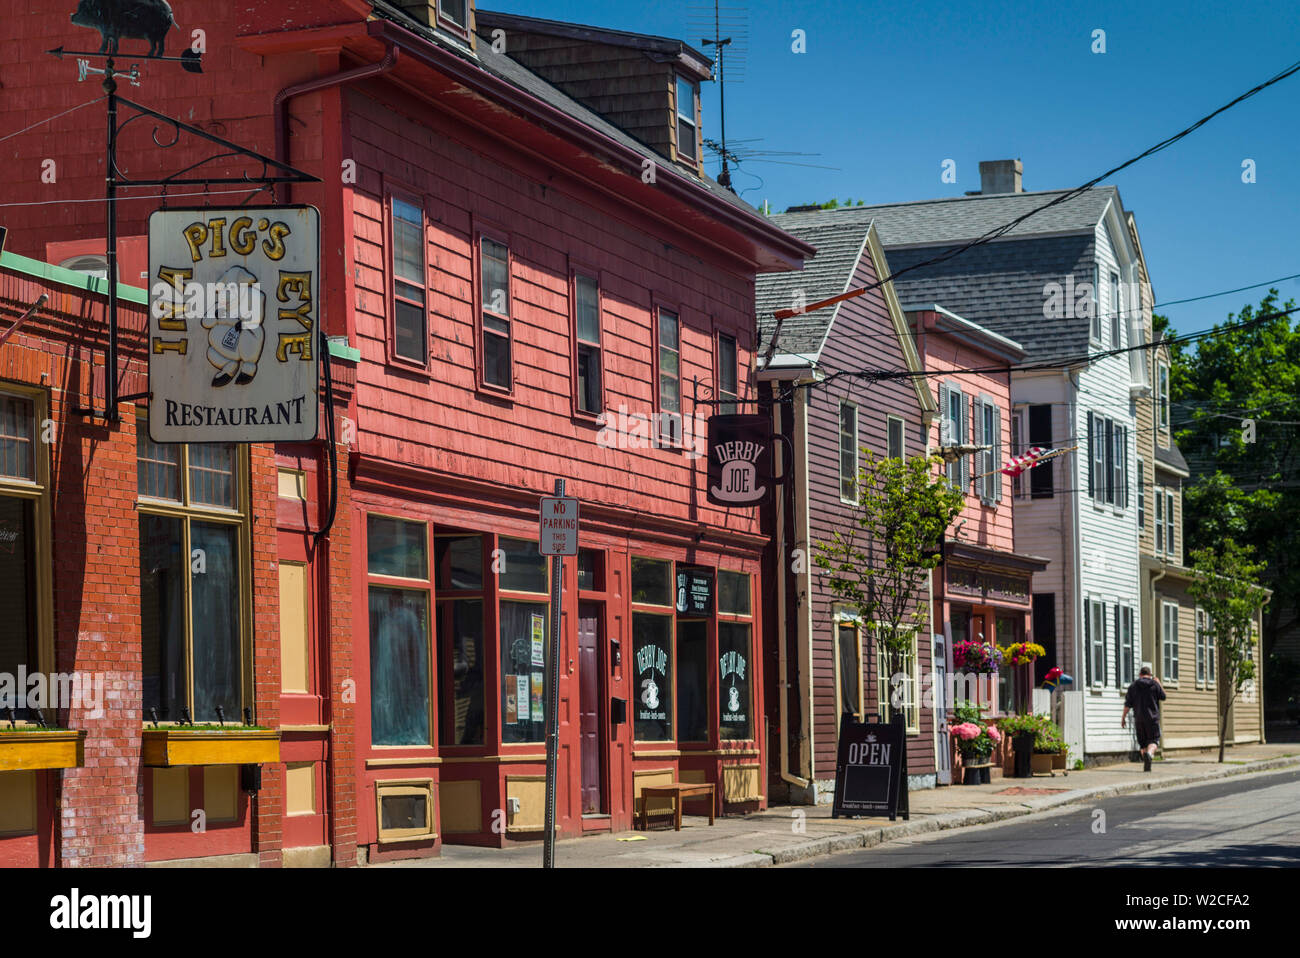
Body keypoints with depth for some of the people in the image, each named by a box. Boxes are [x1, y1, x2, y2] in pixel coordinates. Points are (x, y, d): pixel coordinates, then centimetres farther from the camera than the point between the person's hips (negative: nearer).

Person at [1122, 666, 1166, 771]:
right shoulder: (1155, 684, -2)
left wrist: (1123, 717, 7)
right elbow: (1163, 697, 12)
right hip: (1152, 717, -2)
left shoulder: (1133, 686, 3)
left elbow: (1128, 704, 1)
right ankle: (1149, 754, -32)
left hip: (1138, 718, 2)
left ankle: (1146, 766, 9)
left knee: (1143, 742, 11)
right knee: (1153, 740, 0)